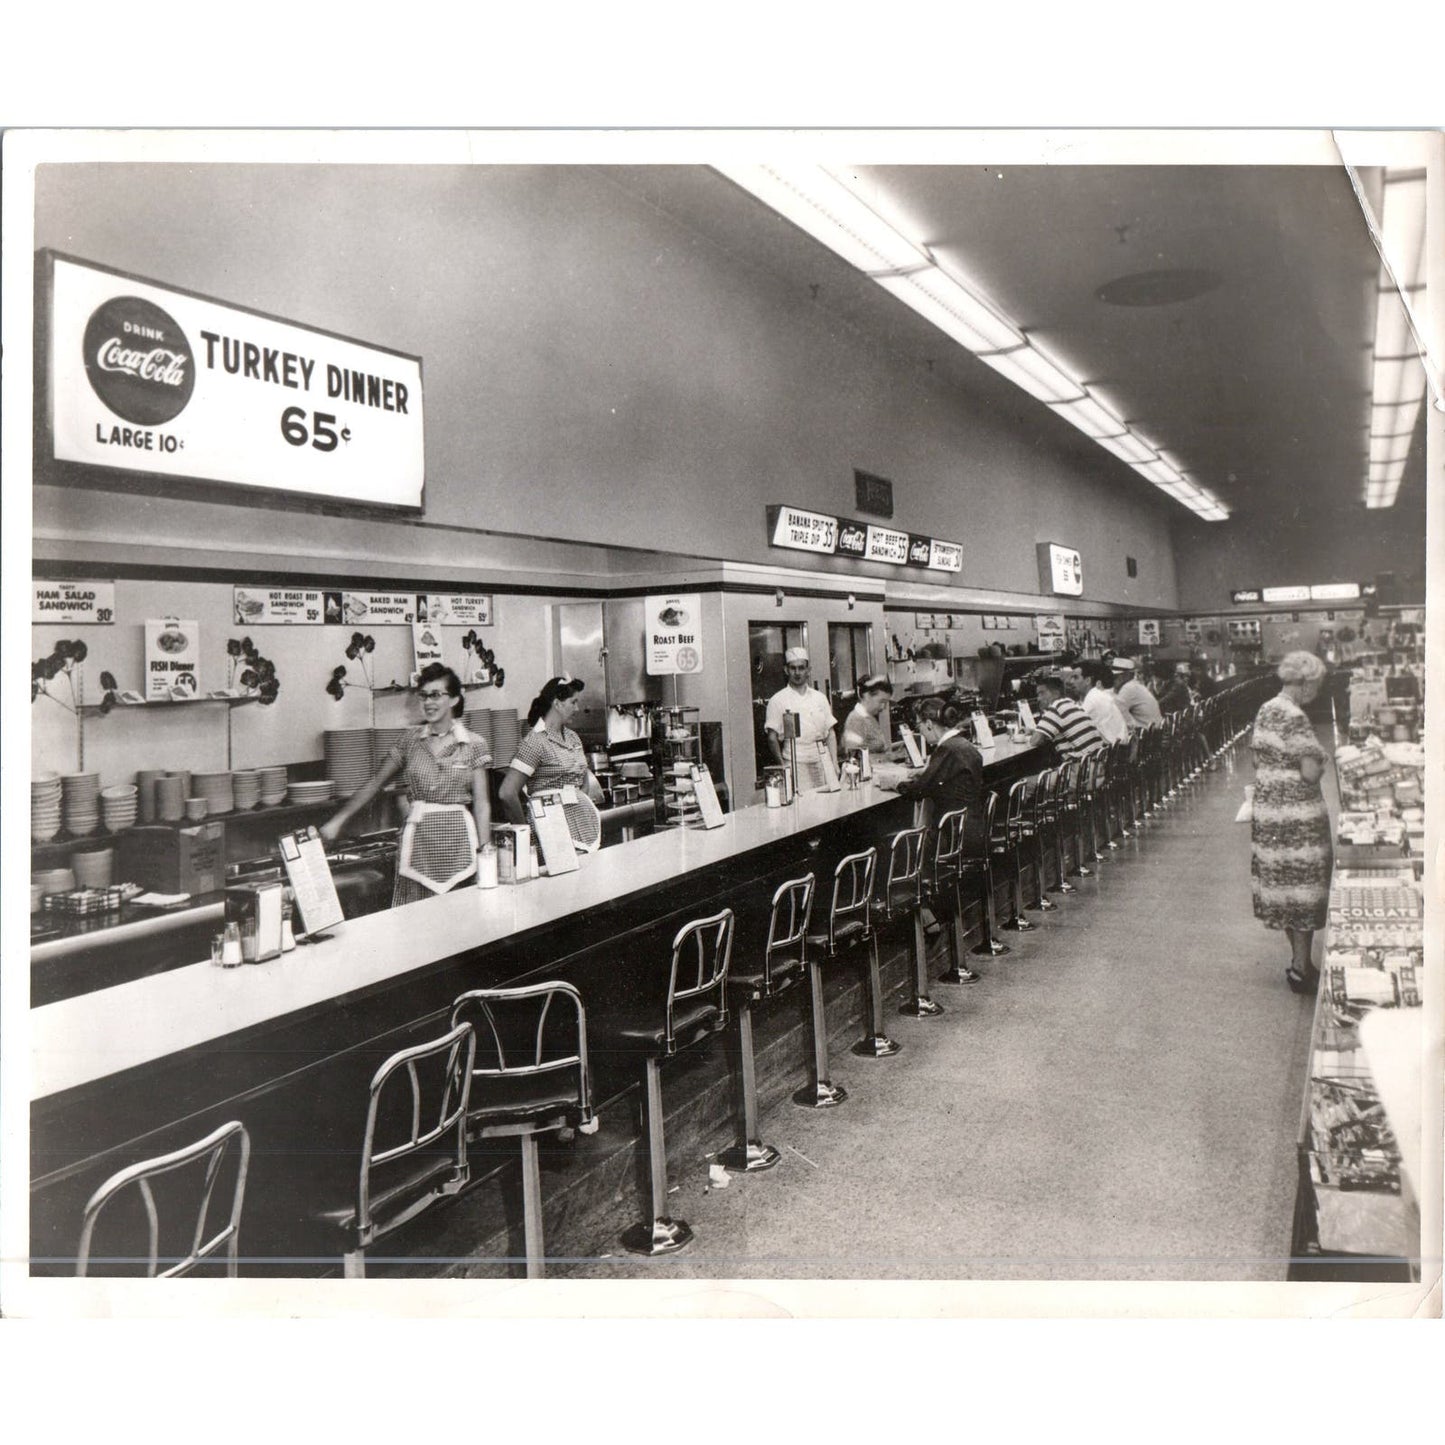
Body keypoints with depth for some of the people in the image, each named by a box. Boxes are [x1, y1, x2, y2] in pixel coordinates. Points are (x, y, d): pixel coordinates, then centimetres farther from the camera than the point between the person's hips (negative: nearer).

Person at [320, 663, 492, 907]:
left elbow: (481, 804, 0)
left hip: (457, 841, -1)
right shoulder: (410, 742, 7)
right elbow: (374, 784, 11)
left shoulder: (473, 745, 1)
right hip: (417, 841, 2)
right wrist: (336, 821, 7)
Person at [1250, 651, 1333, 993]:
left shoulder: (1265, 711, 8)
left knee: (1282, 885, 16)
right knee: (1303, 886, 2)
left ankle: (1298, 960, 29)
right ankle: (1301, 970, 10)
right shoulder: (1294, 717, -19)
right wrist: (1322, 762, -2)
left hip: (1266, 808, 9)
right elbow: (1311, 773, -22)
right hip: (1297, 815, -9)